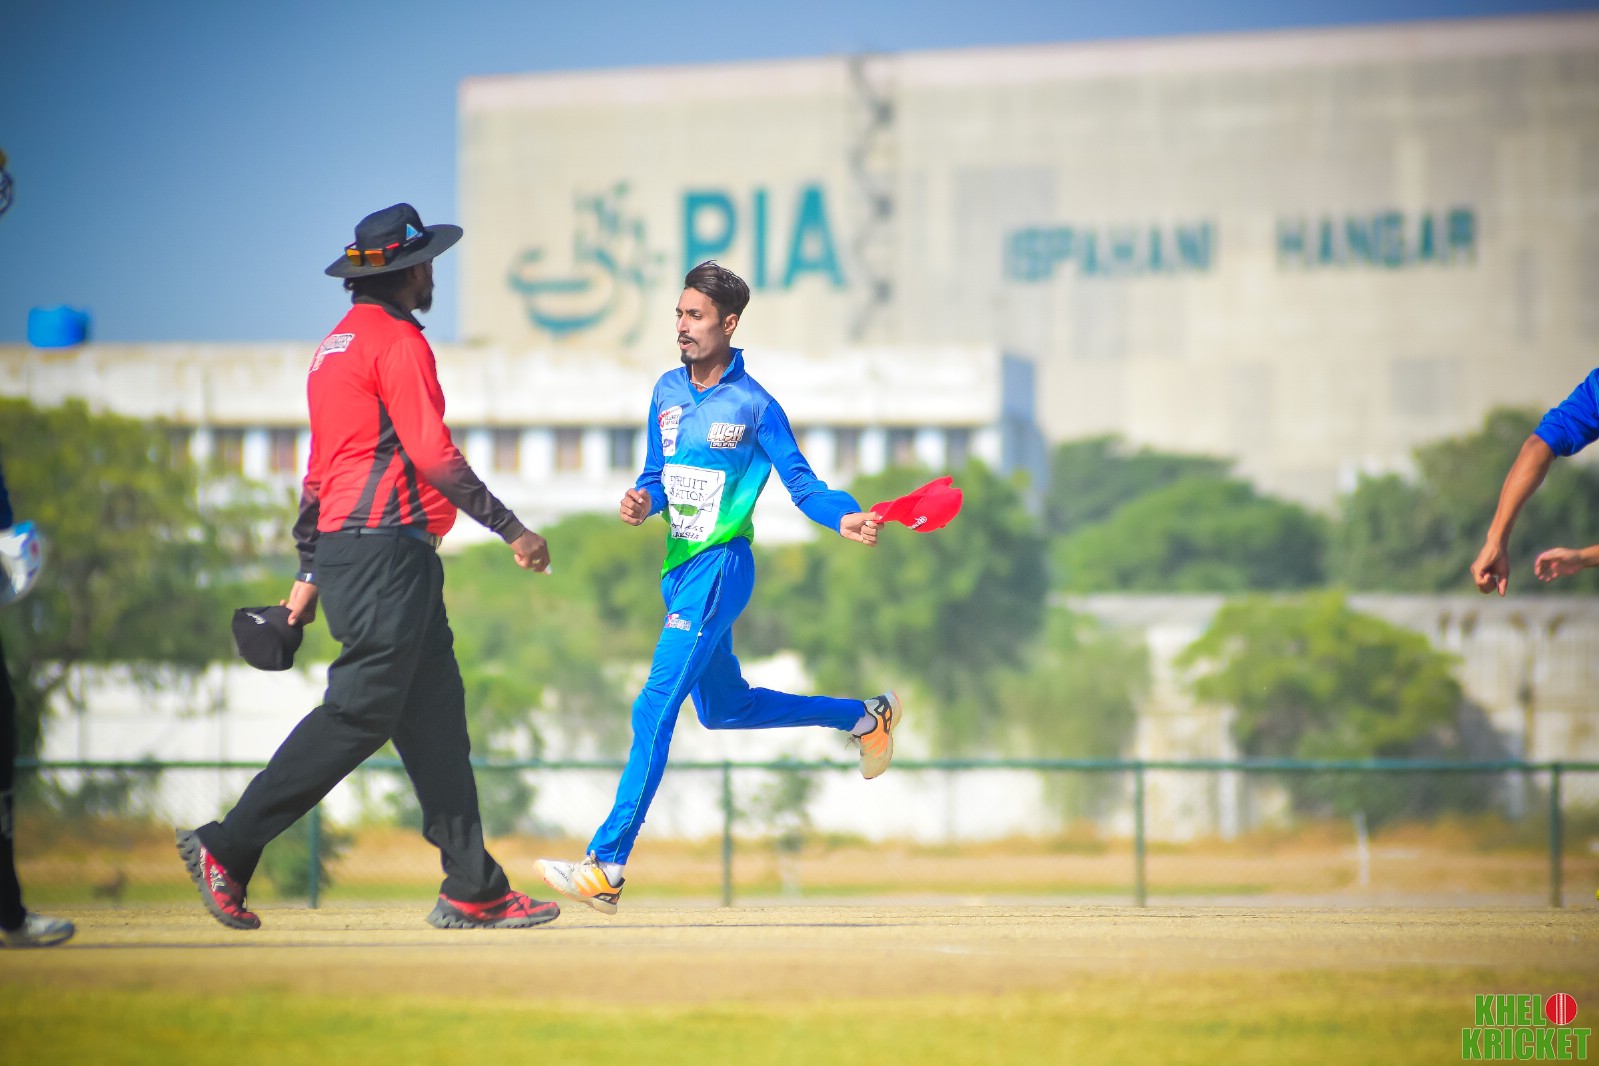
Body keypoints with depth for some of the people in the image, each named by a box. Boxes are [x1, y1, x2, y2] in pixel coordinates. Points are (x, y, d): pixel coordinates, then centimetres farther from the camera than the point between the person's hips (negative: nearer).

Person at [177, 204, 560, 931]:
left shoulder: (335, 346, 20)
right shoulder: (396, 340, -9)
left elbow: (318, 471, 22)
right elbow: (432, 456, -16)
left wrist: (310, 574, 24)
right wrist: (510, 529, -13)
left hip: (344, 549, 10)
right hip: (385, 550, -10)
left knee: (436, 717, 8)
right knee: (359, 714, -11)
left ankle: (473, 890, 7)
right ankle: (226, 850, -8)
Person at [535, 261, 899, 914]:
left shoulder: (755, 406, -9)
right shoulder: (668, 392, 9)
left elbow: (802, 484, -6)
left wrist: (847, 519, -25)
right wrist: (642, 501, -9)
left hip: (720, 567, -8)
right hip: (678, 568, 8)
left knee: (654, 709, -17)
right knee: (722, 709, 22)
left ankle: (606, 868, -21)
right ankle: (866, 716, 40)